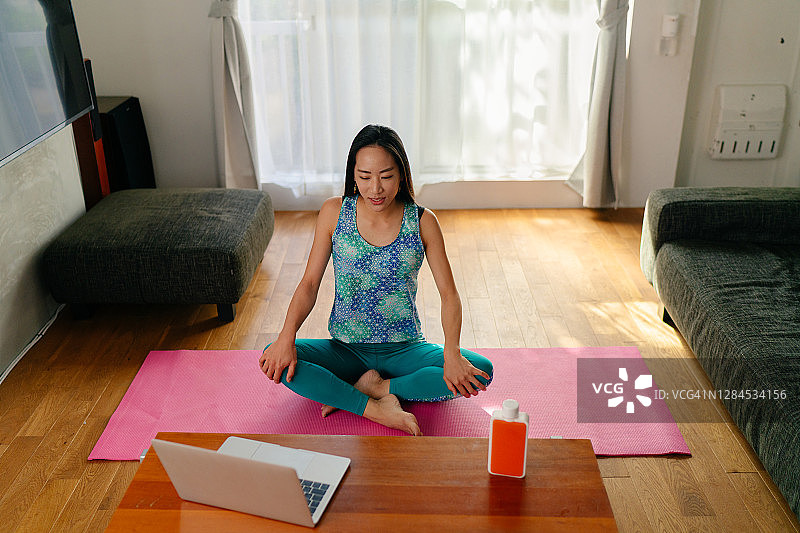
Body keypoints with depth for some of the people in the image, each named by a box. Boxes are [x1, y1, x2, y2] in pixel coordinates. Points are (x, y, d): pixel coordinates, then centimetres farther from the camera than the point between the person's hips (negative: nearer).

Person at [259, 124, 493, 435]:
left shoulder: (422, 221, -7)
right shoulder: (334, 212, -5)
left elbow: (449, 294, -8)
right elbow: (309, 284, -5)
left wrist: (452, 353, -25)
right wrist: (287, 337, -22)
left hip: (405, 349, 0)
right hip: (345, 349, 0)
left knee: (480, 372, -24)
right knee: (274, 360, -26)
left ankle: (376, 387, -14)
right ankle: (374, 409, -24)